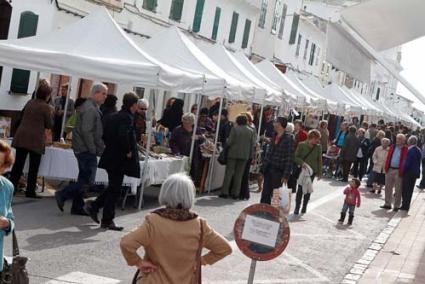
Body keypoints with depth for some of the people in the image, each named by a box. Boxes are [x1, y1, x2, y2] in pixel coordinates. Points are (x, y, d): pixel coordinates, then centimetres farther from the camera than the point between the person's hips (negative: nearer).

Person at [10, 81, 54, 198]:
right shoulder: (46, 107, -9)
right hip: (36, 139, -5)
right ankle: (30, 191, 8)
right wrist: (51, 113, 9)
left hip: (21, 137, 6)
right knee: (33, 167, 4)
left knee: (18, 164, 9)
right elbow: (49, 125, -3)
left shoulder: (29, 103, 10)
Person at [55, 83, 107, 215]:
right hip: (86, 150, -11)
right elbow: (86, 131, -22)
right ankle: (62, 195, -3)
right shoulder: (90, 109, -16)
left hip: (84, 149, 11)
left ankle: (77, 207, 19)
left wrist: (97, 149, 17)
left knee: (83, 179, 14)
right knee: (88, 181, -9)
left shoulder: (93, 107, 17)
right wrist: (94, 150, -17)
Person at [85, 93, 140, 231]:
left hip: (110, 157, 9)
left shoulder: (115, 116, 12)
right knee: (114, 190, 1)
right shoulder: (127, 117, -16)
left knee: (112, 187, 21)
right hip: (119, 159, -9)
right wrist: (128, 151, -18)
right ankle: (107, 221, 8)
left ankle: (93, 206, 20)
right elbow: (123, 135, -30)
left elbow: (105, 135, 15)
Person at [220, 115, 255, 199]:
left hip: (233, 154, -2)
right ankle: (235, 193, 10)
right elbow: (253, 144, 0)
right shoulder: (251, 131, 2)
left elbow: (229, 141, -12)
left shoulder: (235, 128, -8)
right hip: (245, 155, 2)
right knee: (239, 175, 9)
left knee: (229, 173, 5)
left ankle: (225, 192, 4)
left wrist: (226, 146, 8)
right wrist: (250, 156, 6)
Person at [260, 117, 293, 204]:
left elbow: (289, 159, -13)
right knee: (265, 194, 10)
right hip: (268, 170, 6)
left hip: (278, 171, -6)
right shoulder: (274, 137, 9)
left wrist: (286, 175, -16)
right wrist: (263, 168, 8)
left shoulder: (288, 139, -11)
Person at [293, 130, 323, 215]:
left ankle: (304, 207, 23)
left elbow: (319, 160, 5)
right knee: (300, 188, -4)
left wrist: (319, 173, 6)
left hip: (312, 171, 2)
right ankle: (297, 207, 3)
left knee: (308, 189, 9)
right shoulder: (301, 145, -7)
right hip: (302, 170, -2)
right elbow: (296, 157, -4)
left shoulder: (318, 147, -1)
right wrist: (302, 163, -21)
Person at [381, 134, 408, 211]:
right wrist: (386, 168, 4)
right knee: (388, 188, 11)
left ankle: (396, 206, 11)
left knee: (398, 190, 4)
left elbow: (405, 161, -10)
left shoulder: (406, 149, -7)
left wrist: (401, 172, -15)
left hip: (398, 171, -5)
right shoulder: (392, 147, 11)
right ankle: (387, 204, 21)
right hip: (390, 170, 5)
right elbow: (388, 158, 12)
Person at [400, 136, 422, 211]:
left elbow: (407, 162, -18)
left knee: (405, 189, 0)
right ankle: (406, 206, 20)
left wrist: (403, 171, -11)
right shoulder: (418, 150, 9)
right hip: (415, 172, 8)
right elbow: (418, 162, 14)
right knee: (410, 189, 13)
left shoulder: (410, 150, -17)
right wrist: (418, 172, 18)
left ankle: (405, 206, 2)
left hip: (409, 172, -8)